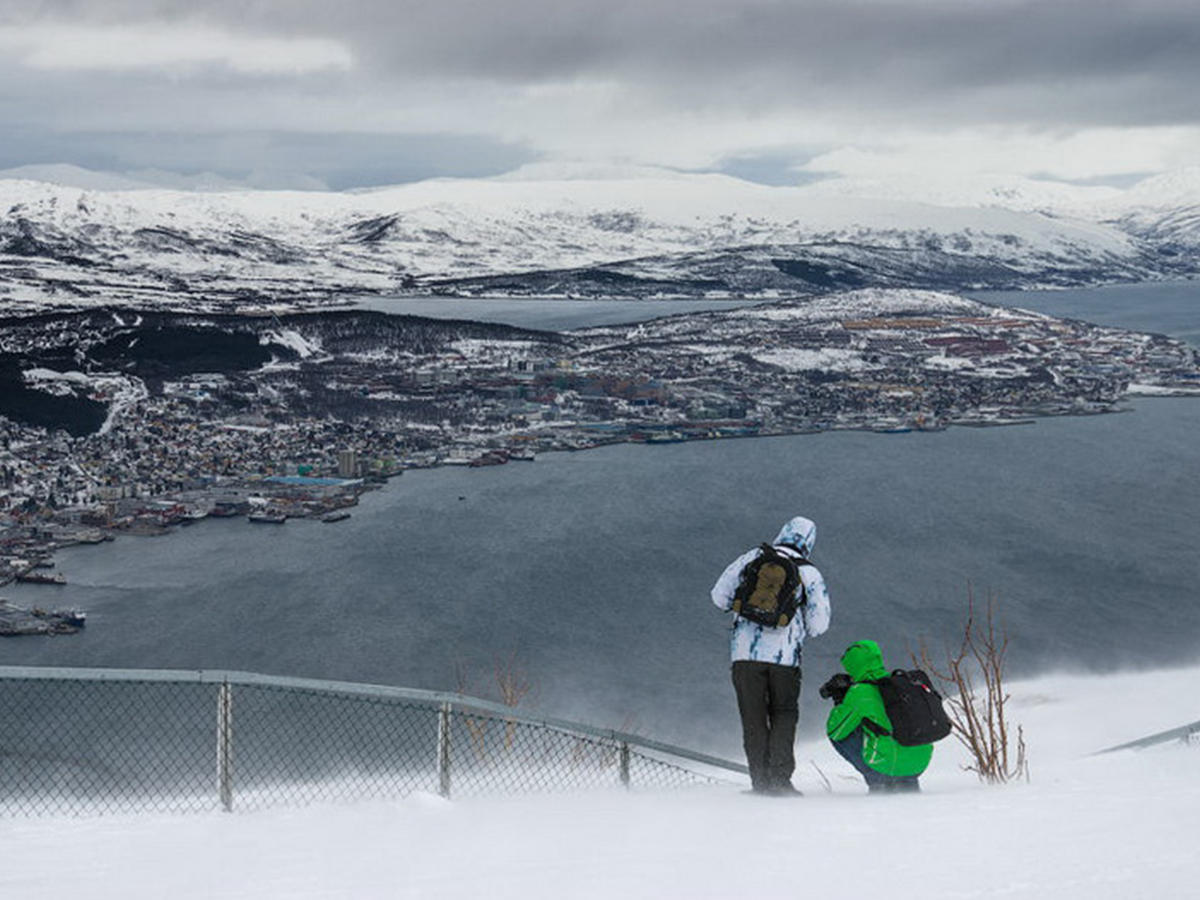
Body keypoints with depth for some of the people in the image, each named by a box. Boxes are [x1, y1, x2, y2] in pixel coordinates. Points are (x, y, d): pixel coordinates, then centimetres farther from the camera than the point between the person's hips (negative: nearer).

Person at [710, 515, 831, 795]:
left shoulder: (751, 558, 7)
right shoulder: (810, 574, 4)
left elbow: (719, 596, 10)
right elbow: (818, 625, 4)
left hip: (745, 651, 1)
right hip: (784, 655, -1)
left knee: (753, 719, 8)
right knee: (783, 716, 13)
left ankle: (760, 781, 5)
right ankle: (779, 778, 1)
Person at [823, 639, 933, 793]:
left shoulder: (860, 692, -10)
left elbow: (834, 731, -1)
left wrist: (840, 703, 15)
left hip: (888, 767, -6)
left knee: (837, 733, 9)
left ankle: (878, 784, 11)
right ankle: (908, 784, 24)